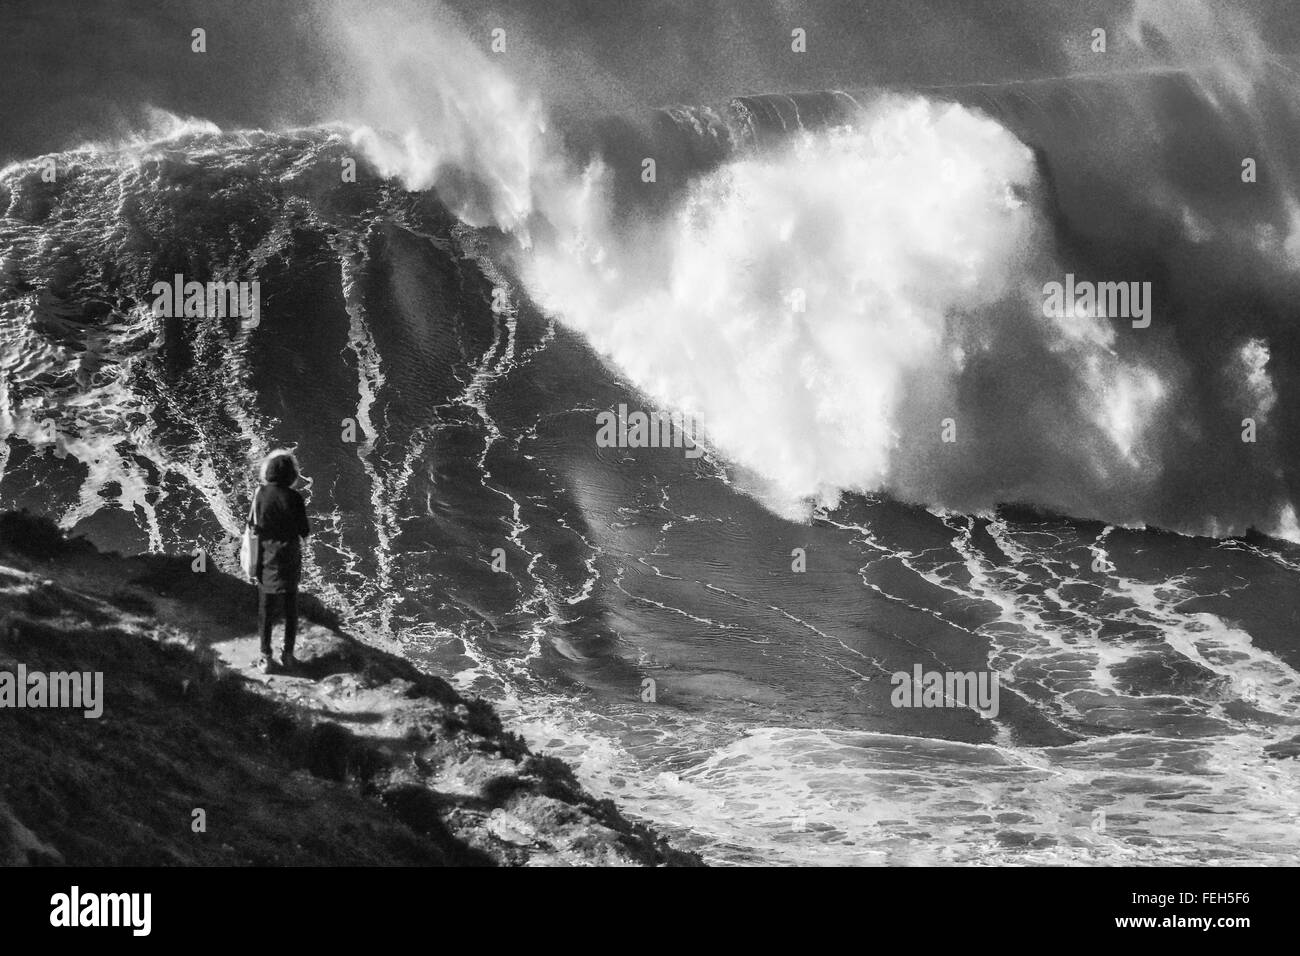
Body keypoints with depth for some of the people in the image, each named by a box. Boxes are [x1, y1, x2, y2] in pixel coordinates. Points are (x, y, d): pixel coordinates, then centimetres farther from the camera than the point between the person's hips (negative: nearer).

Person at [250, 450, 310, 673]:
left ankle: (266, 657, 13)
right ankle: (288, 655, 18)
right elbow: (304, 531, -9)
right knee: (290, 607, 14)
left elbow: (254, 526, -9)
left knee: (266, 606, 11)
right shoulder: (294, 498, -16)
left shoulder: (261, 494, -12)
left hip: (267, 556, 1)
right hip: (290, 557, 0)